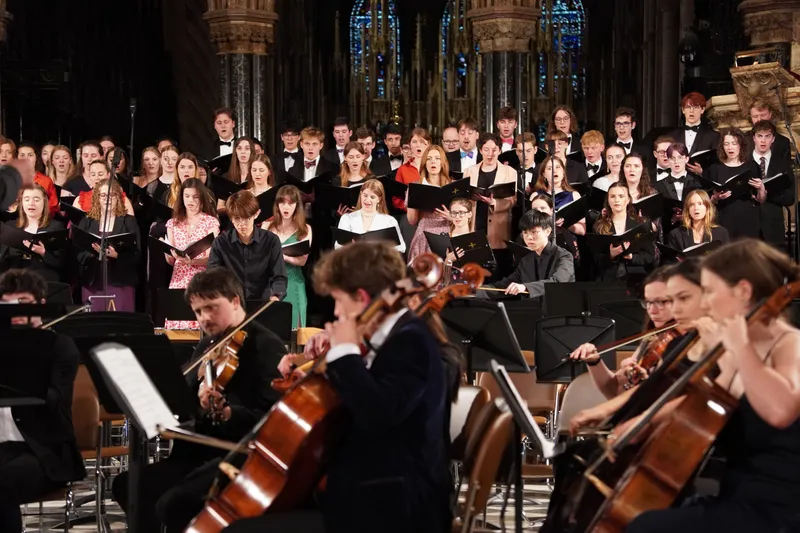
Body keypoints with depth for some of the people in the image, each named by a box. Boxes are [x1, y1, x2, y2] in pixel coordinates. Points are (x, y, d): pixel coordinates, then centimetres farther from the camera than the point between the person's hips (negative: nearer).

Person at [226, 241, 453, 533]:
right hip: (370, 497, 11)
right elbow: (356, 406, 28)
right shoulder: (399, 337, 13)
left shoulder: (410, 341, -16)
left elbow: (377, 415, -33)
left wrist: (345, 352, -20)